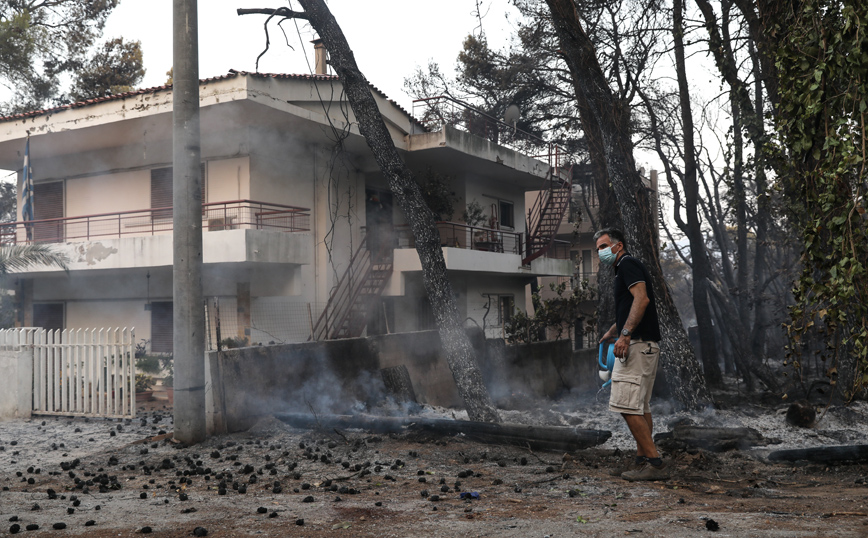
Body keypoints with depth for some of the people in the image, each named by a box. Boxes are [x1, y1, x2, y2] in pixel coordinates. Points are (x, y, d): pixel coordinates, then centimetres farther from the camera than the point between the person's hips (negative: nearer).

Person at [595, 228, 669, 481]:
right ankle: (643, 461, 14)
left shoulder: (628, 264, -7)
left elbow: (642, 299, -22)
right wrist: (611, 332, 48)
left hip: (637, 344, -11)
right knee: (640, 407, 11)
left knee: (627, 405, -14)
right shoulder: (625, 269, 24)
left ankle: (655, 463, -13)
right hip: (646, 345, 11)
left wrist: (625, 334, -27)